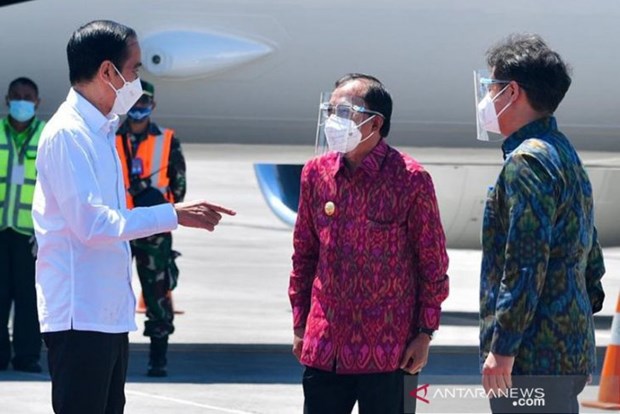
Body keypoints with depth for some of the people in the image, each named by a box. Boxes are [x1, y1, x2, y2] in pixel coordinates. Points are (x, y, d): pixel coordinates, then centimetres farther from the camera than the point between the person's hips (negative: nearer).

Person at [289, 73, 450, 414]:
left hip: (387, 349, -4)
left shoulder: (410, 180, -7)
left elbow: (433, 263, -2)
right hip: (324, 346, 4)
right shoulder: (316, 174, 6)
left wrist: (425, 333, -4)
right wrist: (300, 323, 13)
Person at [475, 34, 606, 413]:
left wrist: (502, 347, -19)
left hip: (532, 354, -10)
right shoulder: (566, 155, 18)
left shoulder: (527, 161, -14)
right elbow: (591, 257, 22)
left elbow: (525, 264, -20)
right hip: (572, 351, 10)